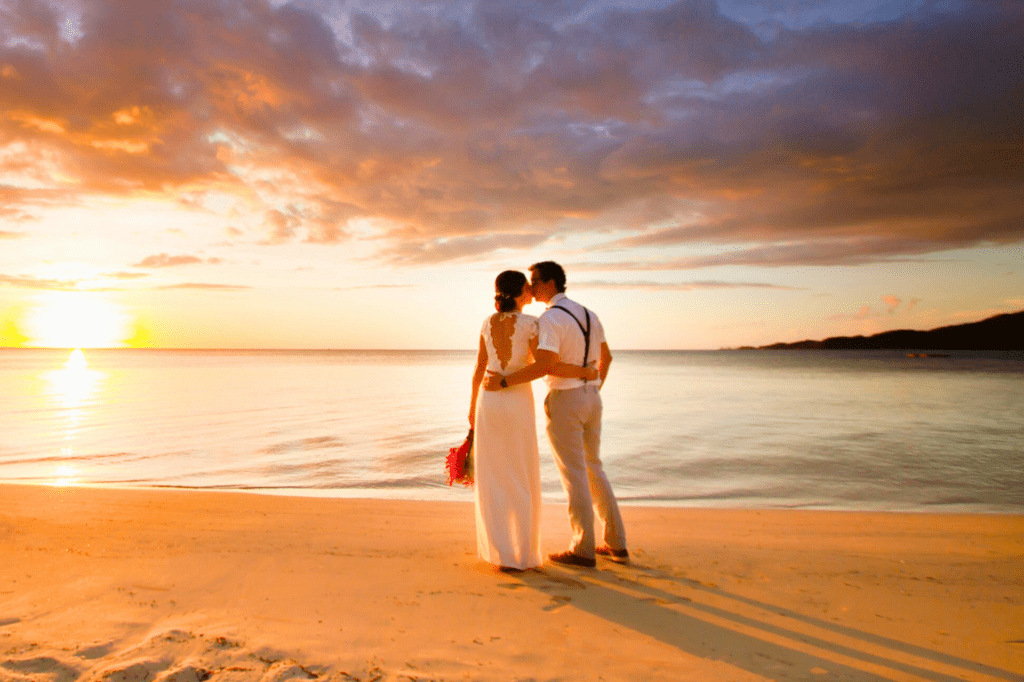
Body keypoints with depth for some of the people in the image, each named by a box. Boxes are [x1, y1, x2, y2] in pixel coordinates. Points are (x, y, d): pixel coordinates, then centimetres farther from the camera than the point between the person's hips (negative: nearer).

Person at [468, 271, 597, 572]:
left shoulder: (488, 323, 6)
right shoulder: (529, 323, -9)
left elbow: (479, 368, 9)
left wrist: (472, 406, 19)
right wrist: (585, 372, -4)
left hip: (489, 402, 4)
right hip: (518, 404, -4)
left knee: (492, 481, 7)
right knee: (522, 481, 7)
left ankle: (501, 553, 5)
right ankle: (523, 554, 8)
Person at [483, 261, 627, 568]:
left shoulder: (549, 319, -17)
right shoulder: (588, 314, 12)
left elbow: (545, 365, -29)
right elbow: (605, 356, 22)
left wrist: (503, 382, -21)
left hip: (564, 402, -8)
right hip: (590, 400, 8)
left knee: (573, 476, 1)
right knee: (592, 469, 17)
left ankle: (584, 550, 10)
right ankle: (616, 544, 20)